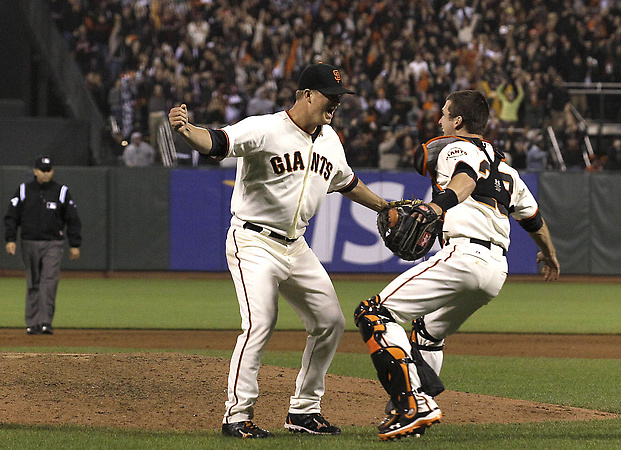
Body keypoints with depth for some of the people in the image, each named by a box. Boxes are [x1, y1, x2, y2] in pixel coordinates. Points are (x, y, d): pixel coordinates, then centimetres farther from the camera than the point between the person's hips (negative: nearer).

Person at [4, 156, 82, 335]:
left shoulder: (61, 192, 5)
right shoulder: (24, 190, 6)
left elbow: (73, 220, 7)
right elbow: (11, 217, 6)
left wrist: (75, 245, 2)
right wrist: (10, 239, -7)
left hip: (53, 245, -1)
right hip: (29, 244, 1)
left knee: (49, 284, -13)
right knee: (33, 285, 5)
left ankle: (46, 322, -16)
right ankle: (32, 324, 10)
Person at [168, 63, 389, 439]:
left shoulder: (329, 140, 8)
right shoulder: (264, 130, -16)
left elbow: (346, 181, 26)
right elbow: (216, 142, -31)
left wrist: (385, 207, 32)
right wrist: (185, 130, -51)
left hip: (296, 248, 8)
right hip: (254, 243, -8)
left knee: (330, 322, 9)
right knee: (259, 323, -21)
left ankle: (304, 409, 21)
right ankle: (237, 415, -12)